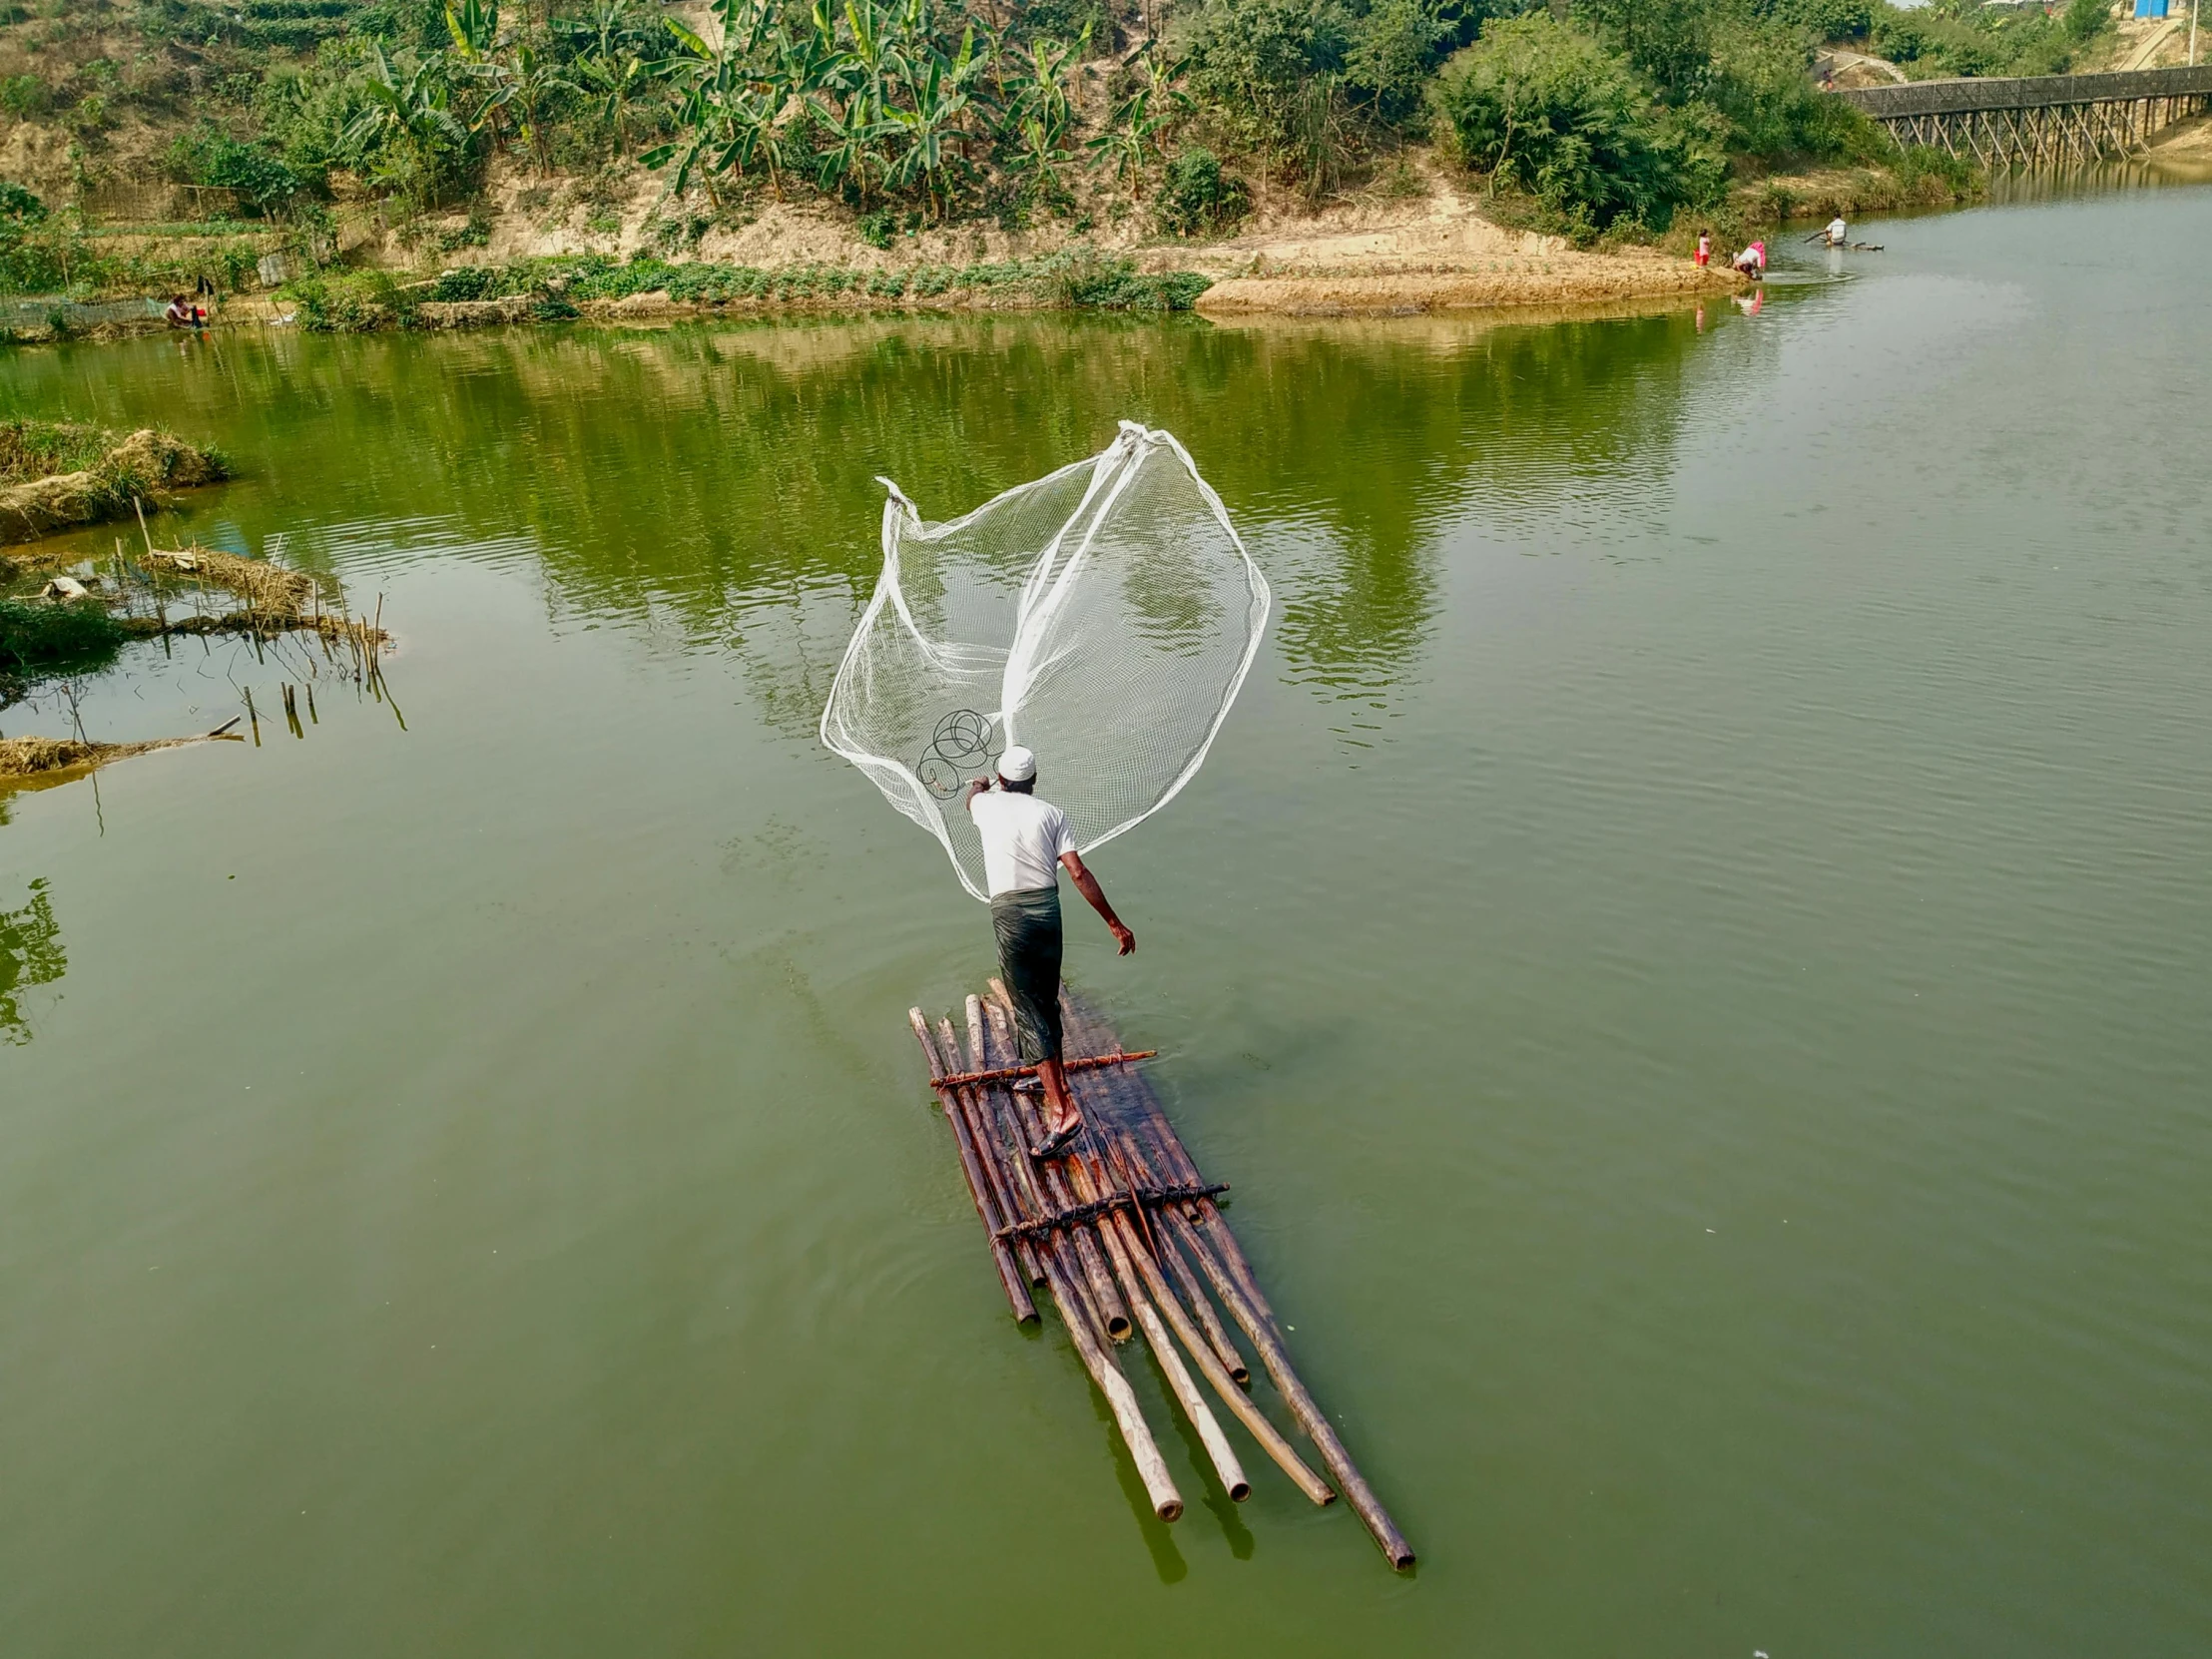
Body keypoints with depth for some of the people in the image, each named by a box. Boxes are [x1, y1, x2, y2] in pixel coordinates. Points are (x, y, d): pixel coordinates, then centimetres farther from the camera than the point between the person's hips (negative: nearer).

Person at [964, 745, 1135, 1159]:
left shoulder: (988, 805, 6)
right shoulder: (1051, 813, 6)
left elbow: (973, 795, 34)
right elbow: (1078, 873, -1)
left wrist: (978, 784, 59)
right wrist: (1115, 924, 2)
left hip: (1010, 913, -3)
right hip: (1048, 909, 3)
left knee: (1029, 1014, -5)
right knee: (1047, 1005, 21)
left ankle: (1061, 1110, -14)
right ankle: (1053, 1080, 40)